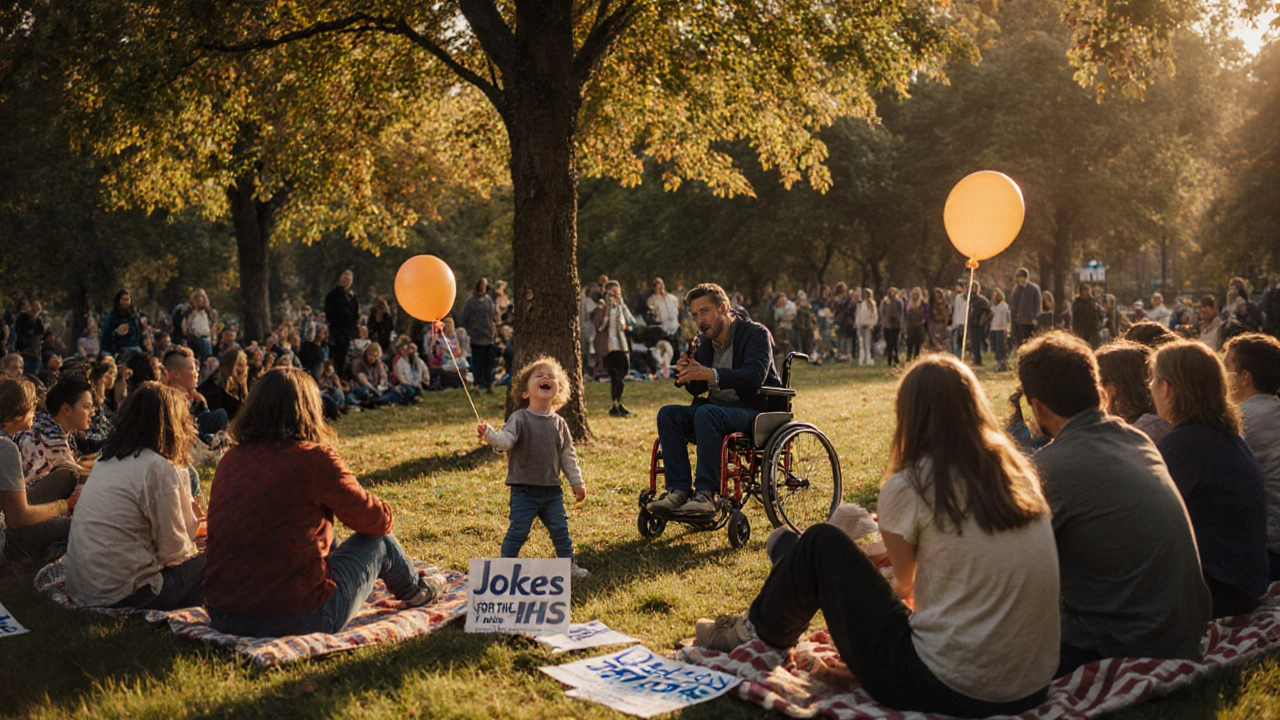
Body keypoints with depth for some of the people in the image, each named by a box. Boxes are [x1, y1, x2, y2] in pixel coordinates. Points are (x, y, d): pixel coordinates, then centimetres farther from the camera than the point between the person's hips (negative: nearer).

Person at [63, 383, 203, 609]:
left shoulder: (105, 461, 11)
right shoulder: (159, 469, -16)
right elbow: (174, 550, -11)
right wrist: (192, 551, 8)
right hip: (119, 595, -8)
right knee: (202, 564, 6)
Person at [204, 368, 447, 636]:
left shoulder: (230, 460, 4)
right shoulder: (316, 459, -14)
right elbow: (378, 522, -1)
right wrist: (384, 514, 23)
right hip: (297, 619, -6)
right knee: (379, 542, 16)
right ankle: (415, 590, 46)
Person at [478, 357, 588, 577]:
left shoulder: (559, 424, 5)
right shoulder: (519, 419, -8)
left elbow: (567, 456, 11)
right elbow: (505, 441, -22)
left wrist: (577, 482, 11)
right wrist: (490, 435, -41)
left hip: (552, 490, 4)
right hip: (524, 490, -4)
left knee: (560, 529, 9)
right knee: (518, 531, -3)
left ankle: (569, 564, 25)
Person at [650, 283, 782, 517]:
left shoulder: (756, 334, -9)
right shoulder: (705, 340, 12)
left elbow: (755, 376, -26)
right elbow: (697, 390, 12)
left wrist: (710, 374, -36)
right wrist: (687, 373, -12)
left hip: (755, 411, -7)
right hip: (717, 408, 7)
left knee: (706, 414, -34)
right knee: (668, 414, -15)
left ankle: (706, 494, -33)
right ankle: (679, 490, -21)